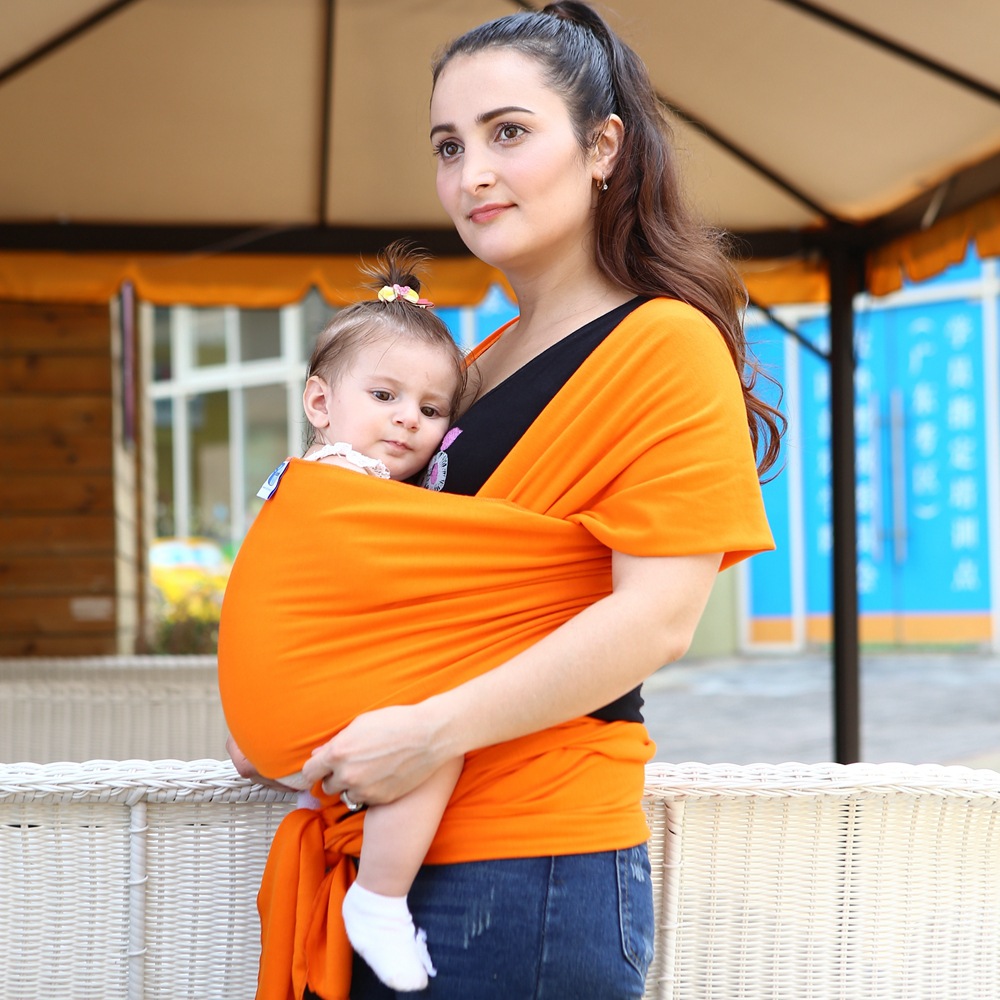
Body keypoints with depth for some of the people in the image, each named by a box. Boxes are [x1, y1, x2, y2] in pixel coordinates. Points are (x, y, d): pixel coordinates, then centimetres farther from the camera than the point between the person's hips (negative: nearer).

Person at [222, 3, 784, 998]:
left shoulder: (662, 346, -7)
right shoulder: (478, 366, 17)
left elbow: (655, 617, -16)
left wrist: (435, 728, -20)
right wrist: (288, 720, 11)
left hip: (528, 867, -8)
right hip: (397, 855, 8)